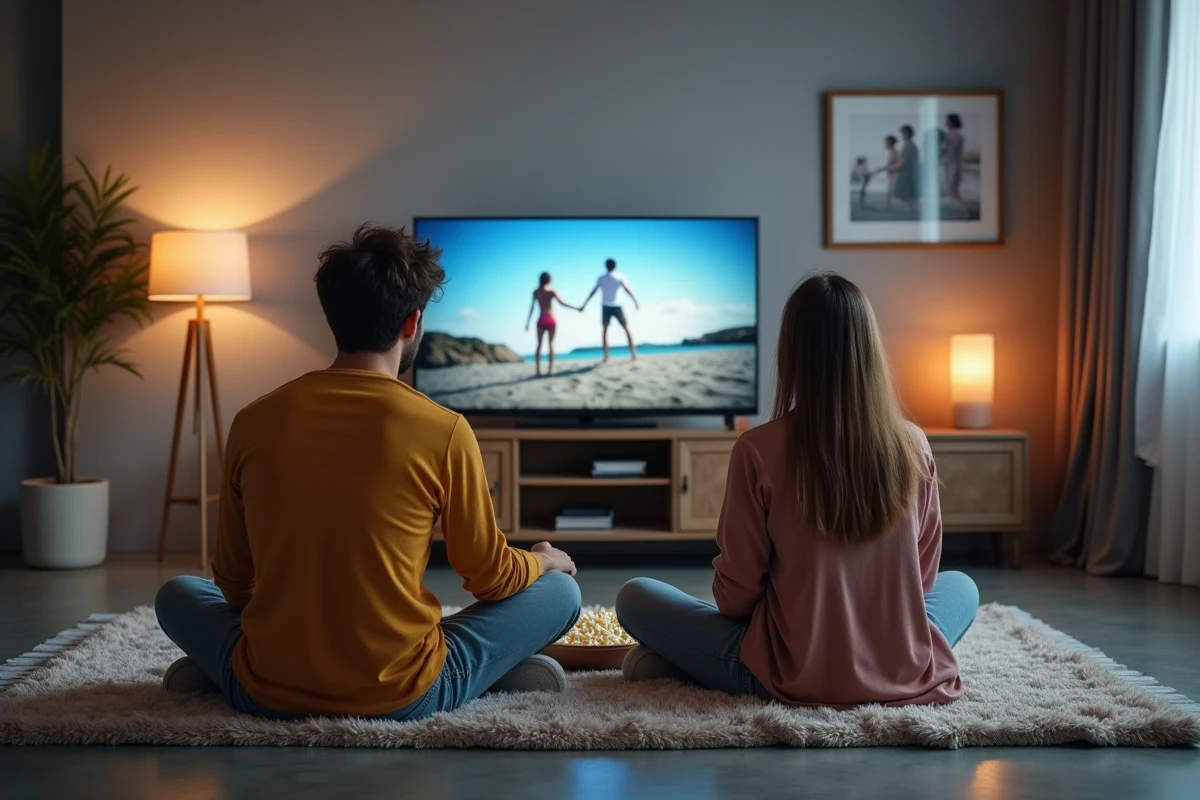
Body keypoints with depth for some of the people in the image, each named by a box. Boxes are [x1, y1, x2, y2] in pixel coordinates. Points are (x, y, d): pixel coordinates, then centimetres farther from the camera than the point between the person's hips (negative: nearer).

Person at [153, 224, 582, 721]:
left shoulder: (252, 423, -3)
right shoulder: (443, 432, -12)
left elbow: (233, 581, 8)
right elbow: (490, 578, 0)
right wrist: (545, 560, 23)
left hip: (268, 694, 3)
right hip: (404, 699, -2)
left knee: (177, 594, 31)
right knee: (560, 592, 16)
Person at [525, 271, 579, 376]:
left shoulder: (535, 292, 4)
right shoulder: (552, 291, -5)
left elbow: (532, 307, 5)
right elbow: (562, 302, -14)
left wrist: (528, 322, 11)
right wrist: (576, 308, -9)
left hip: (541, 320, 2)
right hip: (551, 320, -2)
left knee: (539, 344, 9)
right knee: (551, 344, 5)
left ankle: (538, 369, -1)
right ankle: (550, 369, -2)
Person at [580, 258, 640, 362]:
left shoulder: (601, 278, 4)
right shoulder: (620, 277, -3)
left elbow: (593, 292, 6)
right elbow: (628, 290, -11)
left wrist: (584, 305, 12)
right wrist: (636, 303, -9)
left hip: (605, 307, 1)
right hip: (617, 307, -1)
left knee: (604, 330, 12)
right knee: (627, 329, 10)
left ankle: (606, 356, 2)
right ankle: (633, 354, 3)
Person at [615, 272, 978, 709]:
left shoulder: (760, 448, -16)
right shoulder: (913, 445, -6)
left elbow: (736, 595, -9)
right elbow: (924, 578, 7)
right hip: (906, 675, 1)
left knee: (634, 597, 17)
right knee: (962, 587, 33)